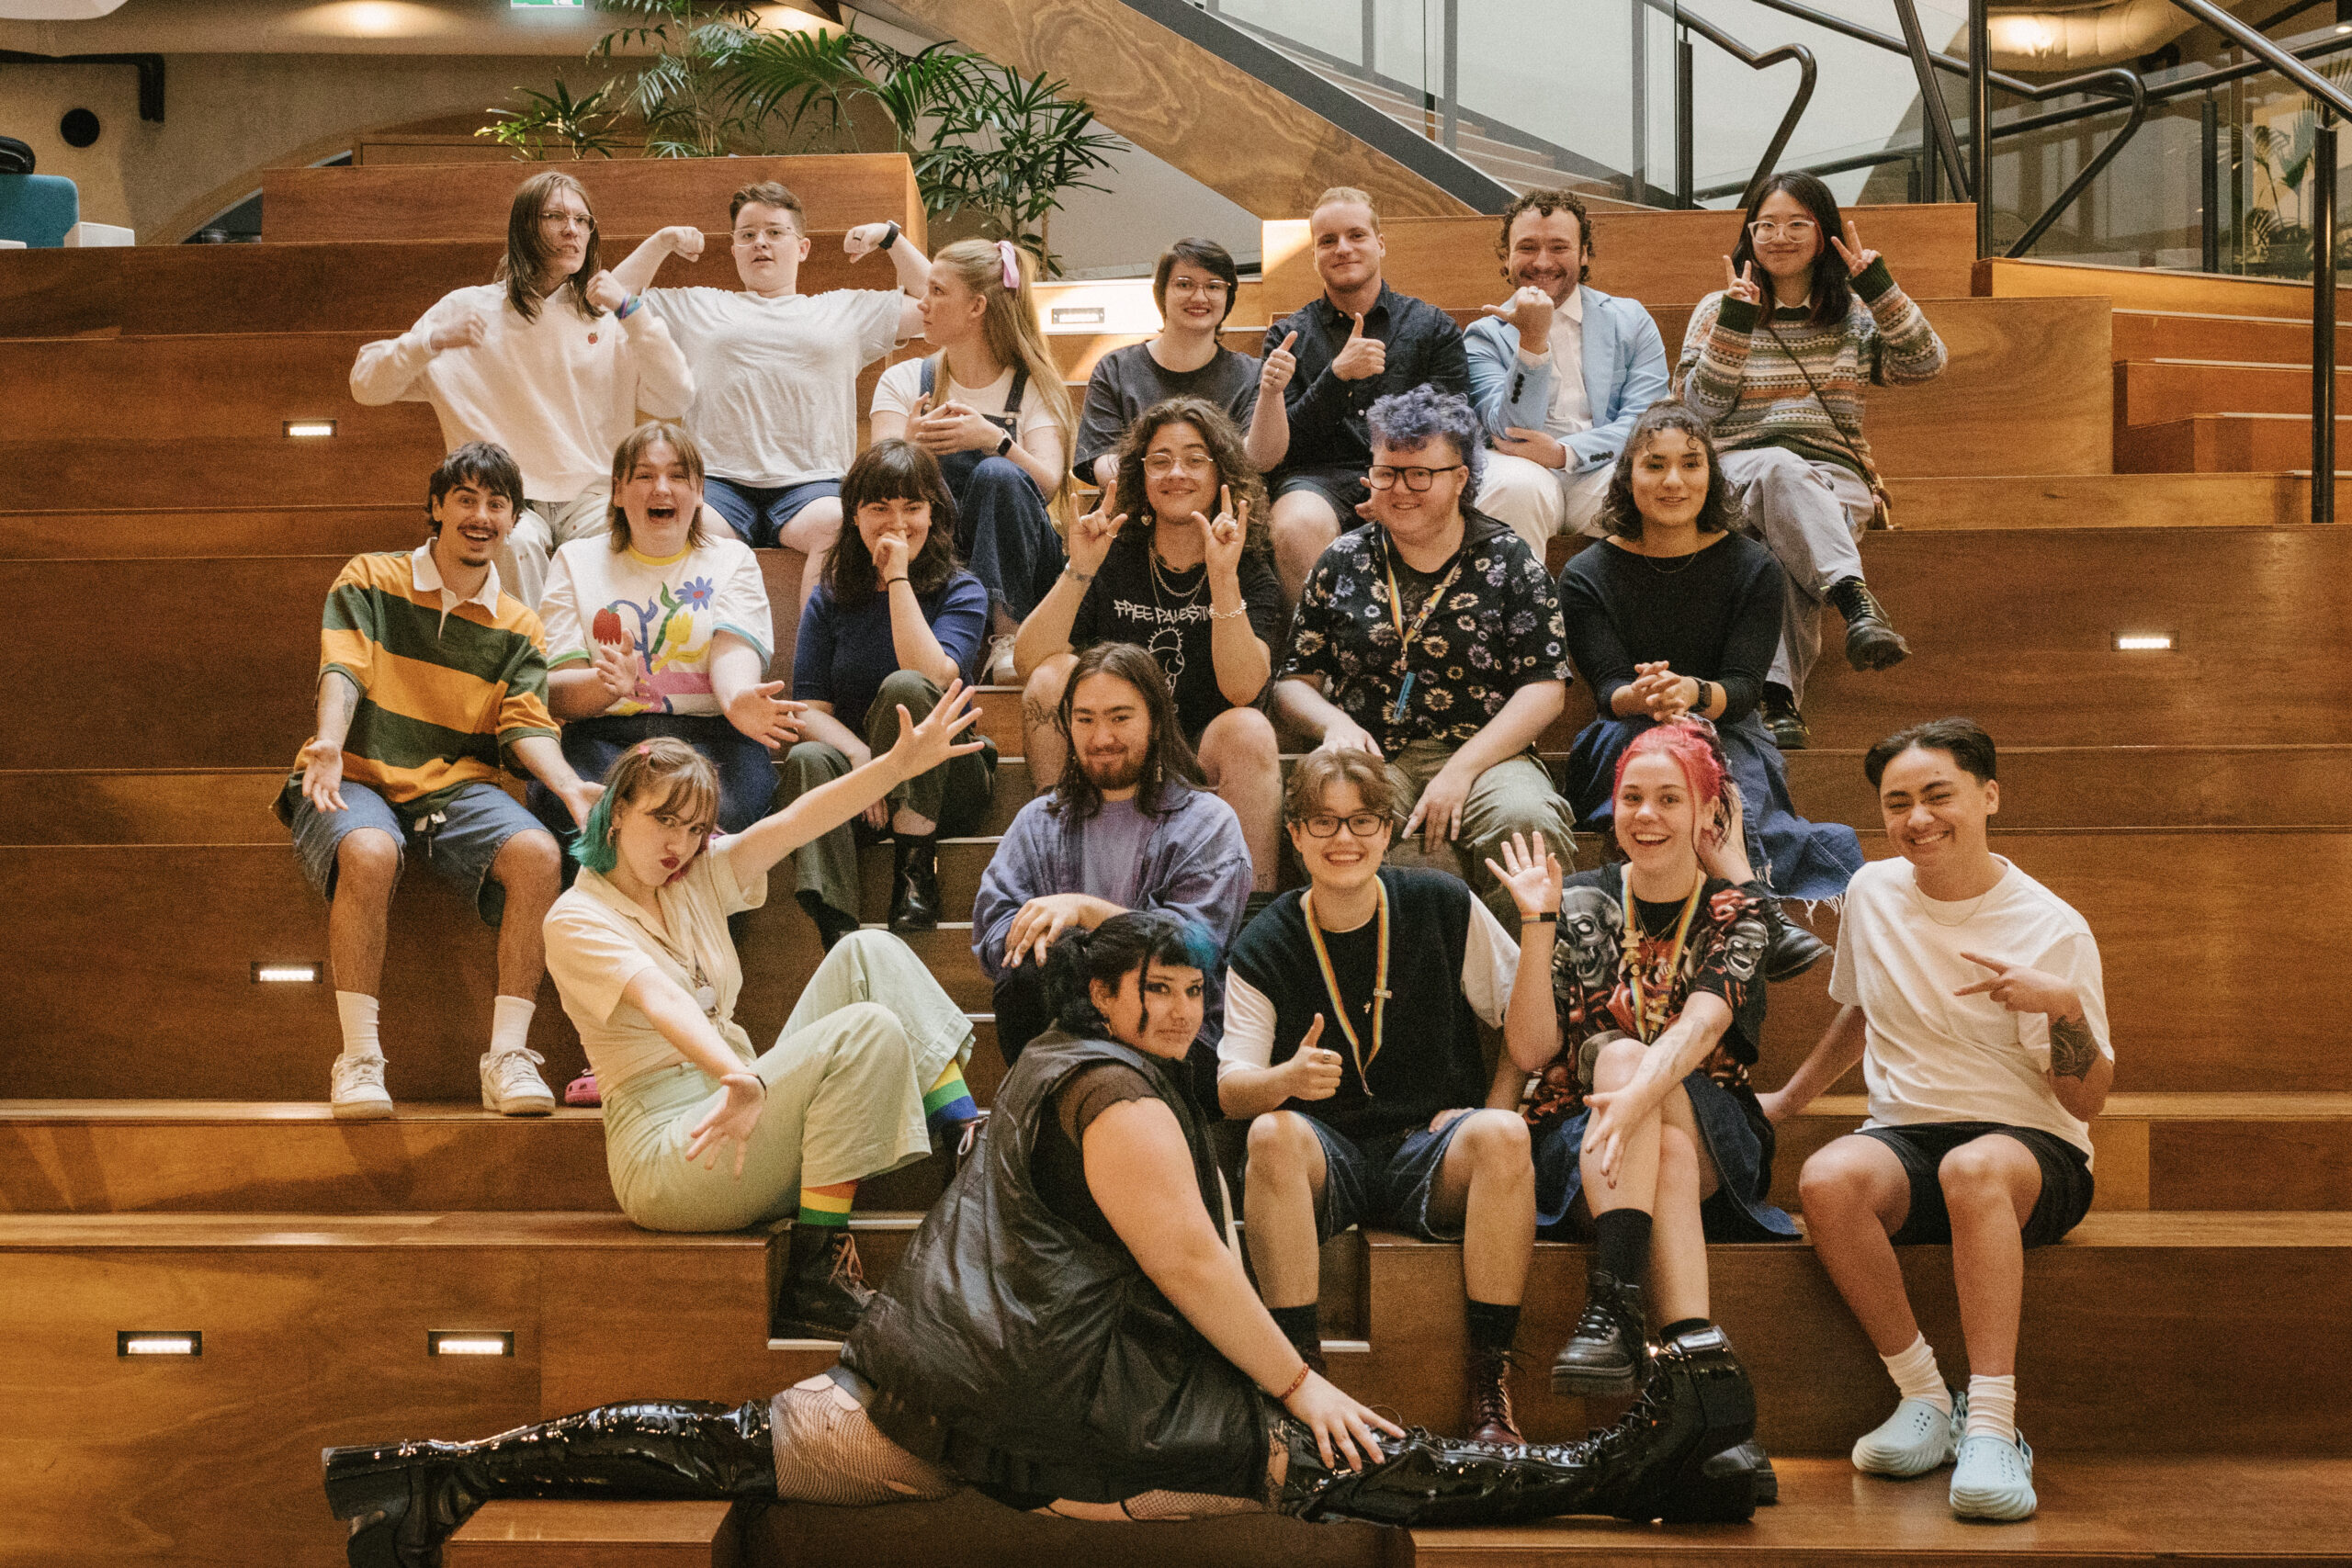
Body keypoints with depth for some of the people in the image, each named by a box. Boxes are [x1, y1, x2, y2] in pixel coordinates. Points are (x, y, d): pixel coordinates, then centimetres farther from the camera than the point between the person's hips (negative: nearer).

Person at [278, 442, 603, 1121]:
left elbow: (525, 726, 2)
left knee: (538, 854, -28)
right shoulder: (369, 580, 7)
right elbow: (342, 671, -9)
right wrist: (330, 743, -30)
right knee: (369, 854, -38)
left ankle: (508, 1053, -23)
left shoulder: (518, 627, 14)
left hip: (458, 785, 3)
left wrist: (571, 786, -20)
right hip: (359, 780, -3)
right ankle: (360, 1058, -29)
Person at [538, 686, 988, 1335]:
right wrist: (739, 1079, -45)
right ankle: (814, 1281, -24)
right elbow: (662, 1001, -28)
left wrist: (900, 764, -14)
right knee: (870, 1032, -24)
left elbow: (796, 823, -1)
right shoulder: (577, 921, -8)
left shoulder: (697, 879, 13)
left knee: (868, 953, -4)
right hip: (668, 1154, -8)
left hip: (737, 1110, 8)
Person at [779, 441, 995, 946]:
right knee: (807, 759, -32)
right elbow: (809, 709, 1)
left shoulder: (961, 592, 2)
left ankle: (916, 870, -27)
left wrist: (898, 577, -15)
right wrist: (860, 757, -20)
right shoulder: (831, 598, 10)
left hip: (943, 783, -2)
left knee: (904, 688, -30)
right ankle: (838, 934, -48)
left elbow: (931, 677, -18)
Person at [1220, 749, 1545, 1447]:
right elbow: (1230, 1090, -6)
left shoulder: (1443, 908, 3)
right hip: (1326, 1161, 0)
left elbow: (1530, 1047, 3)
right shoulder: (1264, 948, 4)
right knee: (1273, 1133, -33)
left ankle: (1490, 1384, -26)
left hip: (1432, 1153, 0)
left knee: (1502, 1134, -31)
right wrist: (1288, 1079, -29)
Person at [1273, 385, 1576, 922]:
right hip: (1373, 757, 1)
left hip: (1487, 755, -1)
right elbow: (1294, 681, 17)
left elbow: (1546, 688, 0)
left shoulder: (1508, 561, 7)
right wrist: (1334, 723, -8)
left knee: (1525, 818, -36)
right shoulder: (1342, 564, 15)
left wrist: (1460, 770, -12)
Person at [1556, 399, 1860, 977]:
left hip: (1730, 740, 1)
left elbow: (1744, 687, -9)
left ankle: (1754, 920, -51)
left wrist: (1694, 694, -34)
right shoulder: (1586, 577, 2)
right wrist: (1641, 698, -36)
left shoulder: (1753, 569, 3)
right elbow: (1608, 690, -10)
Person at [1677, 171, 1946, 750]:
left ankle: (1777, 695, -52)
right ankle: (1857, 602, -59)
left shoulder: (1856, 313, 17)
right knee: (1778, 469, -40)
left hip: (1833, 479, 1)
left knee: (1784, 541, -37)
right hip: (1737, 468, -1)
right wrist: (1736, 318, -8)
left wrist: (1874, 279, -4)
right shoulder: (1717, 310, 14)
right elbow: (1700, 405, 1)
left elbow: (1926, 363, 0)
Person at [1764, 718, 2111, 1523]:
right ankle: (1924, 1398, -19)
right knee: (1828, 1177, -33)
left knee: (1974, 1168, -41)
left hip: (2031, 1148, -3)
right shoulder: (1873, 893, 7)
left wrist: (2065, 1007, -22)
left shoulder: (2052, 929, -6)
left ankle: (1992, 1427, -41)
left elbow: (2086, 1102, -6)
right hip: (1905, 1138, 4)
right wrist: (1788, 1098, 29)